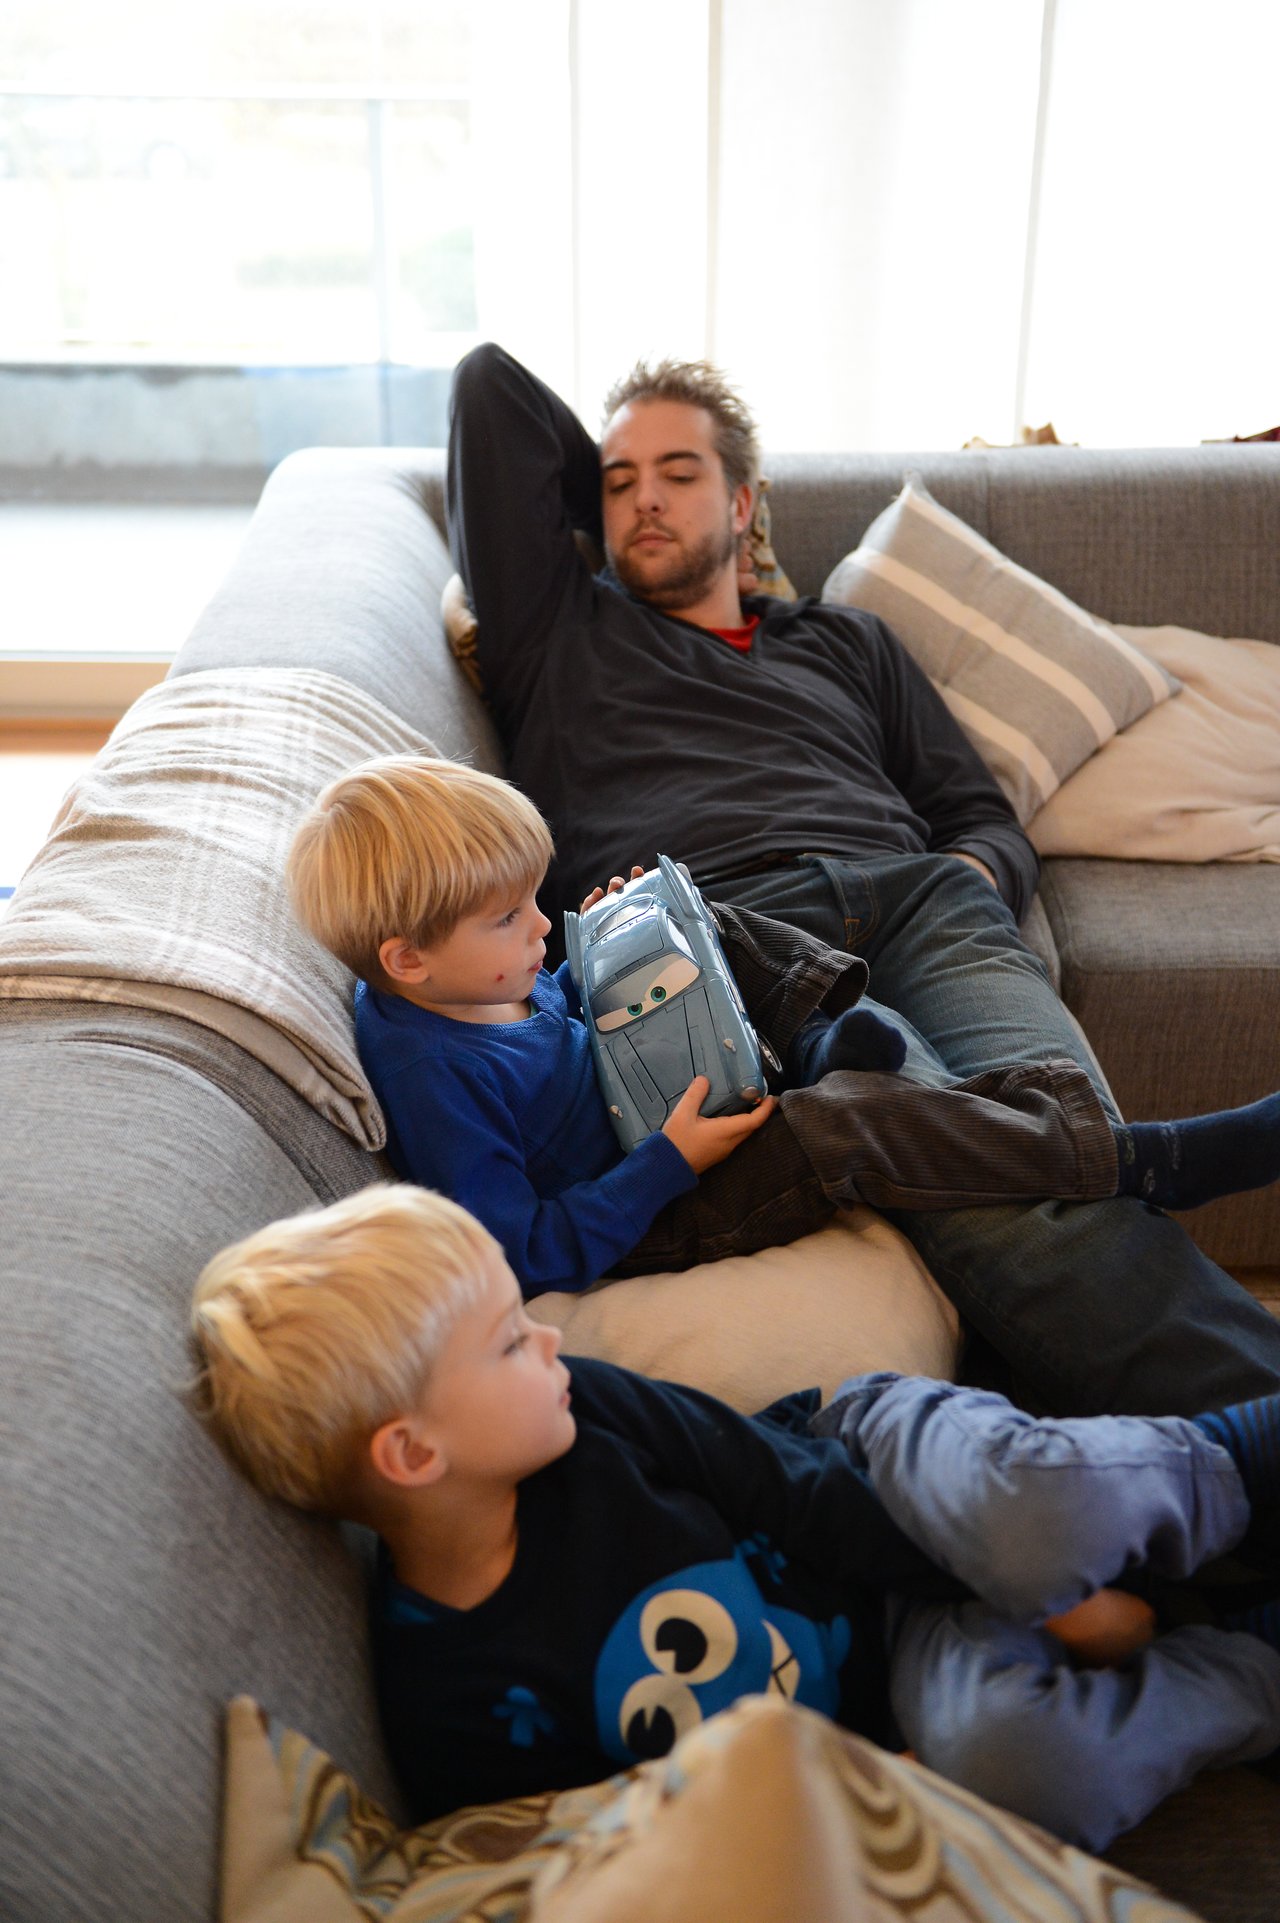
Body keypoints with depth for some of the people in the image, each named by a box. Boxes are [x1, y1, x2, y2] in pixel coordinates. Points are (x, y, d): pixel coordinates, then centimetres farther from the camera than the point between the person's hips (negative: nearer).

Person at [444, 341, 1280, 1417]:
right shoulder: (556, 634, 30)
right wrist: (611, 526, 42)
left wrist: (970, 876, 6)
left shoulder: (847, 644, 37)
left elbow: (985, 816, 29)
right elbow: (492, 384, 32)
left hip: (920, 906, 4)